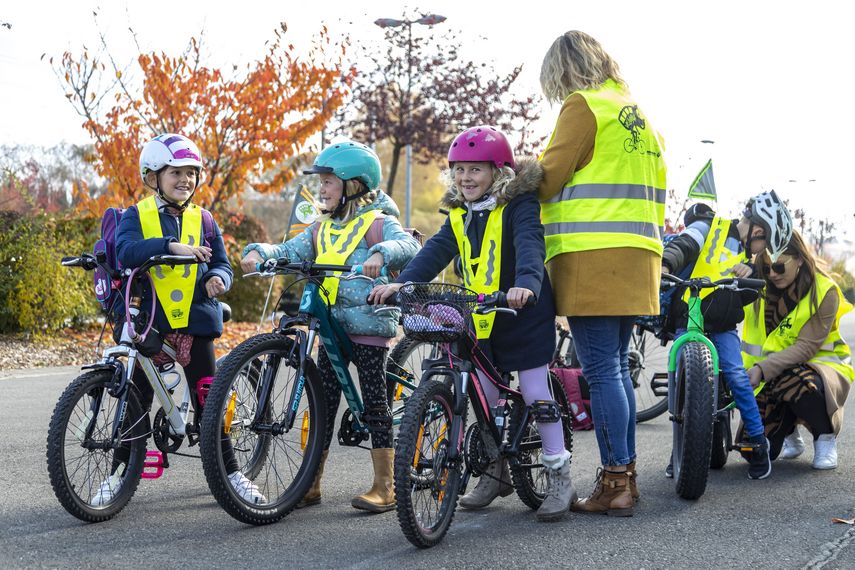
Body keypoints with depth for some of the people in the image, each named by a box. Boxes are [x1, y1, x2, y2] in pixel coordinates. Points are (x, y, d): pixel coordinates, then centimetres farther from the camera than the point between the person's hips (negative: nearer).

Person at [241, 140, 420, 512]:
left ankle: (384, 488, 2)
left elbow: (407, 245, -22)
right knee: (323, 401, 8)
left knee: (374, 404, -3)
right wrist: (259, 252, -13)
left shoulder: (377, 222, -4)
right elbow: (290, 252, 6)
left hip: (369, 324, -6)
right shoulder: (322, 229, 16)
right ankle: (311, 484, 14)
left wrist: (381, 254, -42)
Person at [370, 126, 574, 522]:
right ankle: (496, 473, 27)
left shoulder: (519, 205, -12)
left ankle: (559, 477, 5)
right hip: (481, 319, 6)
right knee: (484, 398, 10)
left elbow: (530, 245, -28)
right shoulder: (460, 214, 8)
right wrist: (401, 283, -16)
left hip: (524, 315, -6)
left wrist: (526, 284, -48)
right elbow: (437, 251, -1)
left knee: (536, 393, -4)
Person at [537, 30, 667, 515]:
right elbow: (656, 193, 24)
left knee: (601, 370, -8)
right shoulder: (637, 113, 22)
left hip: (593, 256, -9)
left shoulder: (584, 104, -5)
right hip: (637, 256, 9)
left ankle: (615, 483, -8)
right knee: (618, 367, 13)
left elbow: (550, 176, -8)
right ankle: (627, 476, 17)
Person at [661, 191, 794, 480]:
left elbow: (750, 296, 16)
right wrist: (664, 266, -40)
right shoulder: (708, 228, -1)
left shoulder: (744, 253, 20)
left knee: (737, 377, -14)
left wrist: (750, 273, -5)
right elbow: (682, 247, -19)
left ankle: (758, 445, -4)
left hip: (723, 328, 5)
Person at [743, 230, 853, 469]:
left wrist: (763, 368, -33)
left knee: (798, 384, -41)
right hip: (773, 374, 3)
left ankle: (826, 437, -9)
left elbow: (807, 346, -21)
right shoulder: (760, 287, -2)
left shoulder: (825, 292, -13)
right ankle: (790, 435, 24)